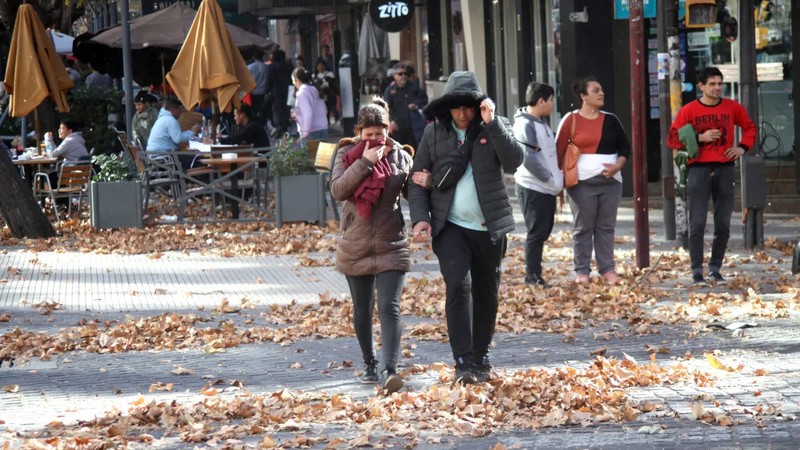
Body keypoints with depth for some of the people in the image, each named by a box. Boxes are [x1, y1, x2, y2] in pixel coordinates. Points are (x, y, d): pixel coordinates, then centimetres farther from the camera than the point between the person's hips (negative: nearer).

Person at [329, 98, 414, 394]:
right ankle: (370, 365, 28)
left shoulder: (400, 156, 3)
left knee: (389, 308, -13)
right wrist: (365, 161, -22)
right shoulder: (348, 154, 0)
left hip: (391, 245, -1)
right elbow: (337, 190, -16)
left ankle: (390, 369, -22)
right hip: (355, 246, 1)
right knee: (362, 311, 12)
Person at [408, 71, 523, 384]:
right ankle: (463, 362, -15)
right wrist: (420, 217, -7)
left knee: (486, 294, 9)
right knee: (458, 286, -17)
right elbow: (417, 179, 6)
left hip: (489, 227, 1)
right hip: (450, 227, -1)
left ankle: (480, 359, 23)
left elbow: (514, 161, -15)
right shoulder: (434, 132, 4)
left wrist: (491, 123, -20)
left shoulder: (496, 127, 2)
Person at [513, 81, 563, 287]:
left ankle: (533, 271, 20)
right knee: (536, 233, -5)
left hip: (547, 188, 9)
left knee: (544, 231, 12)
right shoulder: (525, 125, -16)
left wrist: (557, 179, 9)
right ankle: (532, 276, 2)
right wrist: (550, 179, -18)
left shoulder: (541, 123, 15)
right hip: (533, 188, -9)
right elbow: (529, 159, -23)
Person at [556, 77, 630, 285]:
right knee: (583, 227, 1)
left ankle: (607, 269, 9)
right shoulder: (571, 120, -1)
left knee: (606, 227, 6)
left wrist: (617, 166, -6)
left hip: (610, 181, 3)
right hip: (582, 182, -3)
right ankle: (581, 271, 5)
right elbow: (559, 150, -1)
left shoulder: (610, 120, 10)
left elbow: (625, 148, 12)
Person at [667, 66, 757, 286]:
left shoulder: (732, 107, 8)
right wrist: (699, 138, -13)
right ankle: (697, 271, -2)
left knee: (723, 224, 5)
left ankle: (715, 269, 14)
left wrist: (742, 147, 4)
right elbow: (672, 139, -2)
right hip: (699, 169, -3)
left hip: (725, 169, 3)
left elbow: (750, 127, 22)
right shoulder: (689, 110, 0)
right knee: (697, 223, -7)